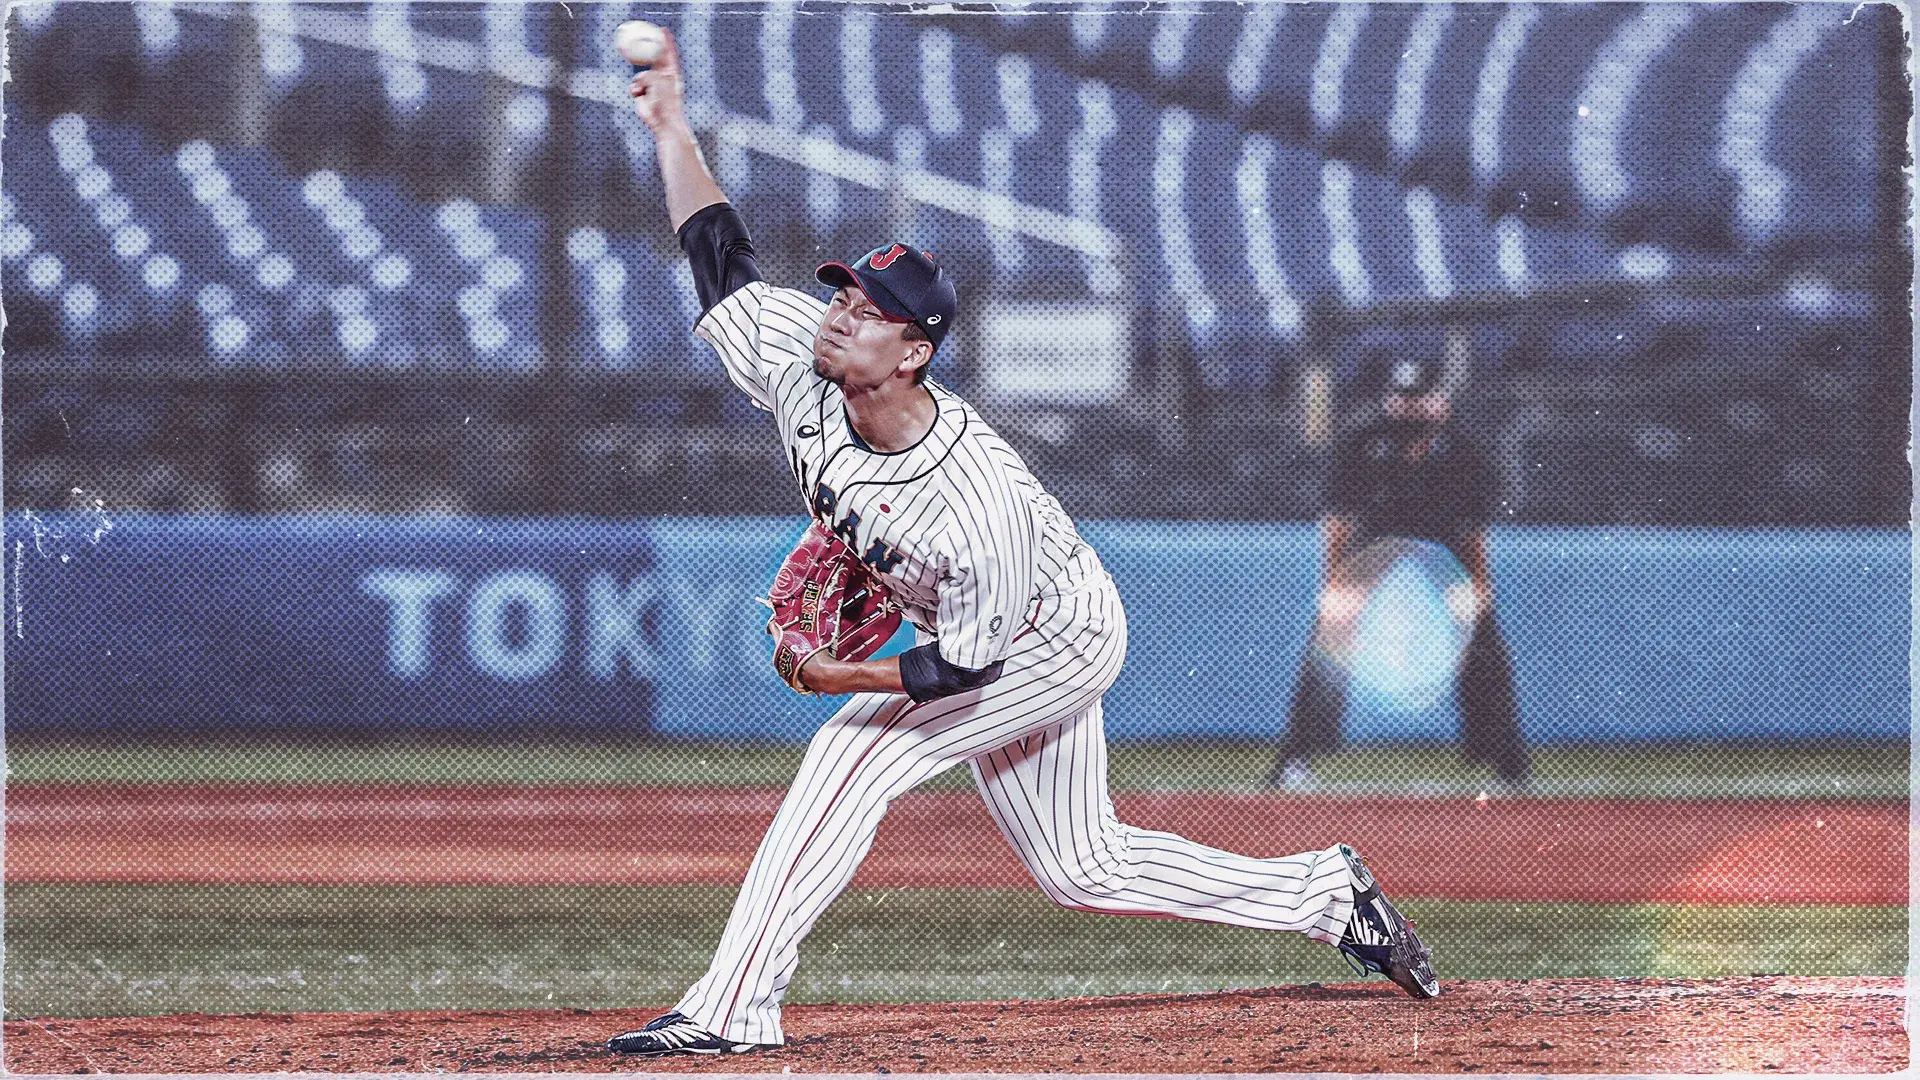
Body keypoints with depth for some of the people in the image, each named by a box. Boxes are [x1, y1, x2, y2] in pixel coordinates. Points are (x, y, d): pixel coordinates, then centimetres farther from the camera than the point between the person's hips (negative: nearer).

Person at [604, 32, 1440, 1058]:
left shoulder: (978, 503, -38)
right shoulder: (798, 357, -22)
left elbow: (967, 663, -29)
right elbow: (720, 253, -10)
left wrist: (850, 677, -36)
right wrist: (671, 126, -15)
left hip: (1056, 639, -8)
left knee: (854, 750, -22)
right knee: (1084, 869, 15)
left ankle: (730, 1008, -18)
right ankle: (1328, 894, 30)